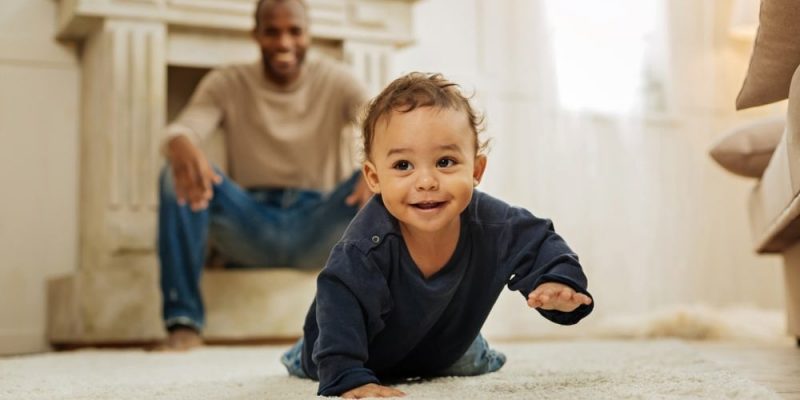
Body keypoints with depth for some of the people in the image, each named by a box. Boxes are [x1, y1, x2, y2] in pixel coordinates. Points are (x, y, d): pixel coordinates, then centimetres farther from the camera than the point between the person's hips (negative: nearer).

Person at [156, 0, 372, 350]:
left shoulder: (335, 80, -1)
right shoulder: (227, 84, 1)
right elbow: (183, 128, -18)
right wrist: (181, 147, -45)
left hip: (319, 230, -1)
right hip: (250, 229, 1)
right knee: (179, 174, -25)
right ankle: (183, 320, -23)